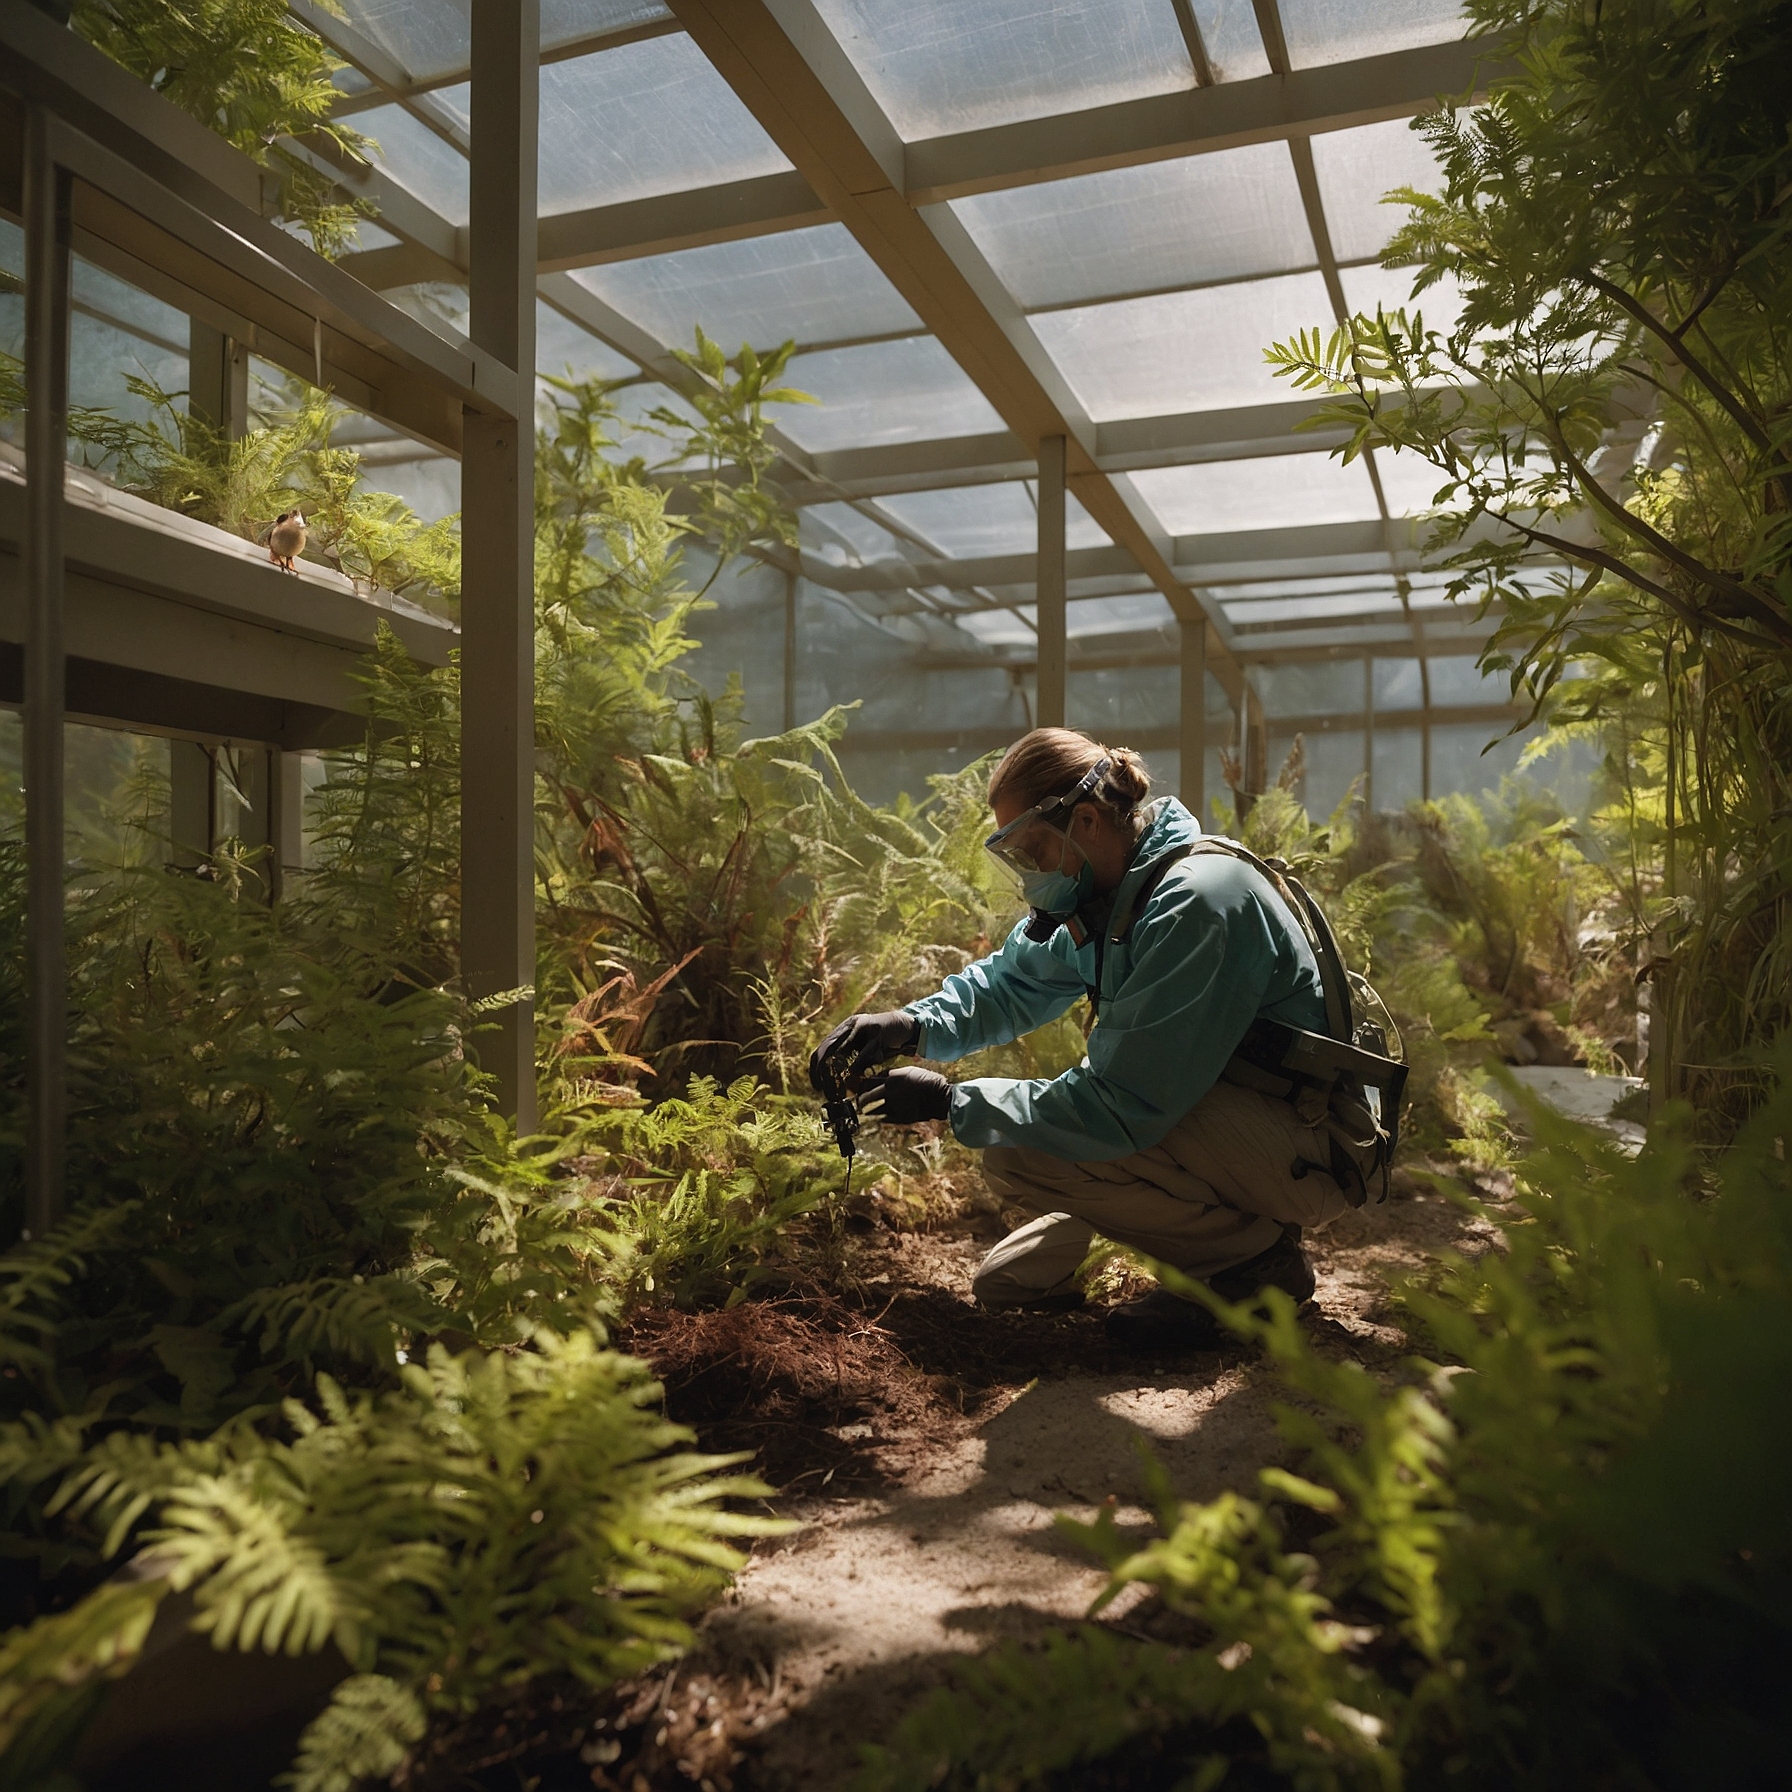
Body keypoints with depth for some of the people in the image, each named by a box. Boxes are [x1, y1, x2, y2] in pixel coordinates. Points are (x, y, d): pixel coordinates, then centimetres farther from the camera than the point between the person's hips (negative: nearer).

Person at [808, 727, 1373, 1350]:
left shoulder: (1193, 905, -27)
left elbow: (1119, 1103, -30)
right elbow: (1009, 979, 11)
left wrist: (950, 1100, -22)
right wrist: (912, 1024, -8)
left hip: (1305, 1152, -9)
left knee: (1022, 1157, -24)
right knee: (1003, 1282, 10)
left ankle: (1257, 1256, -9)